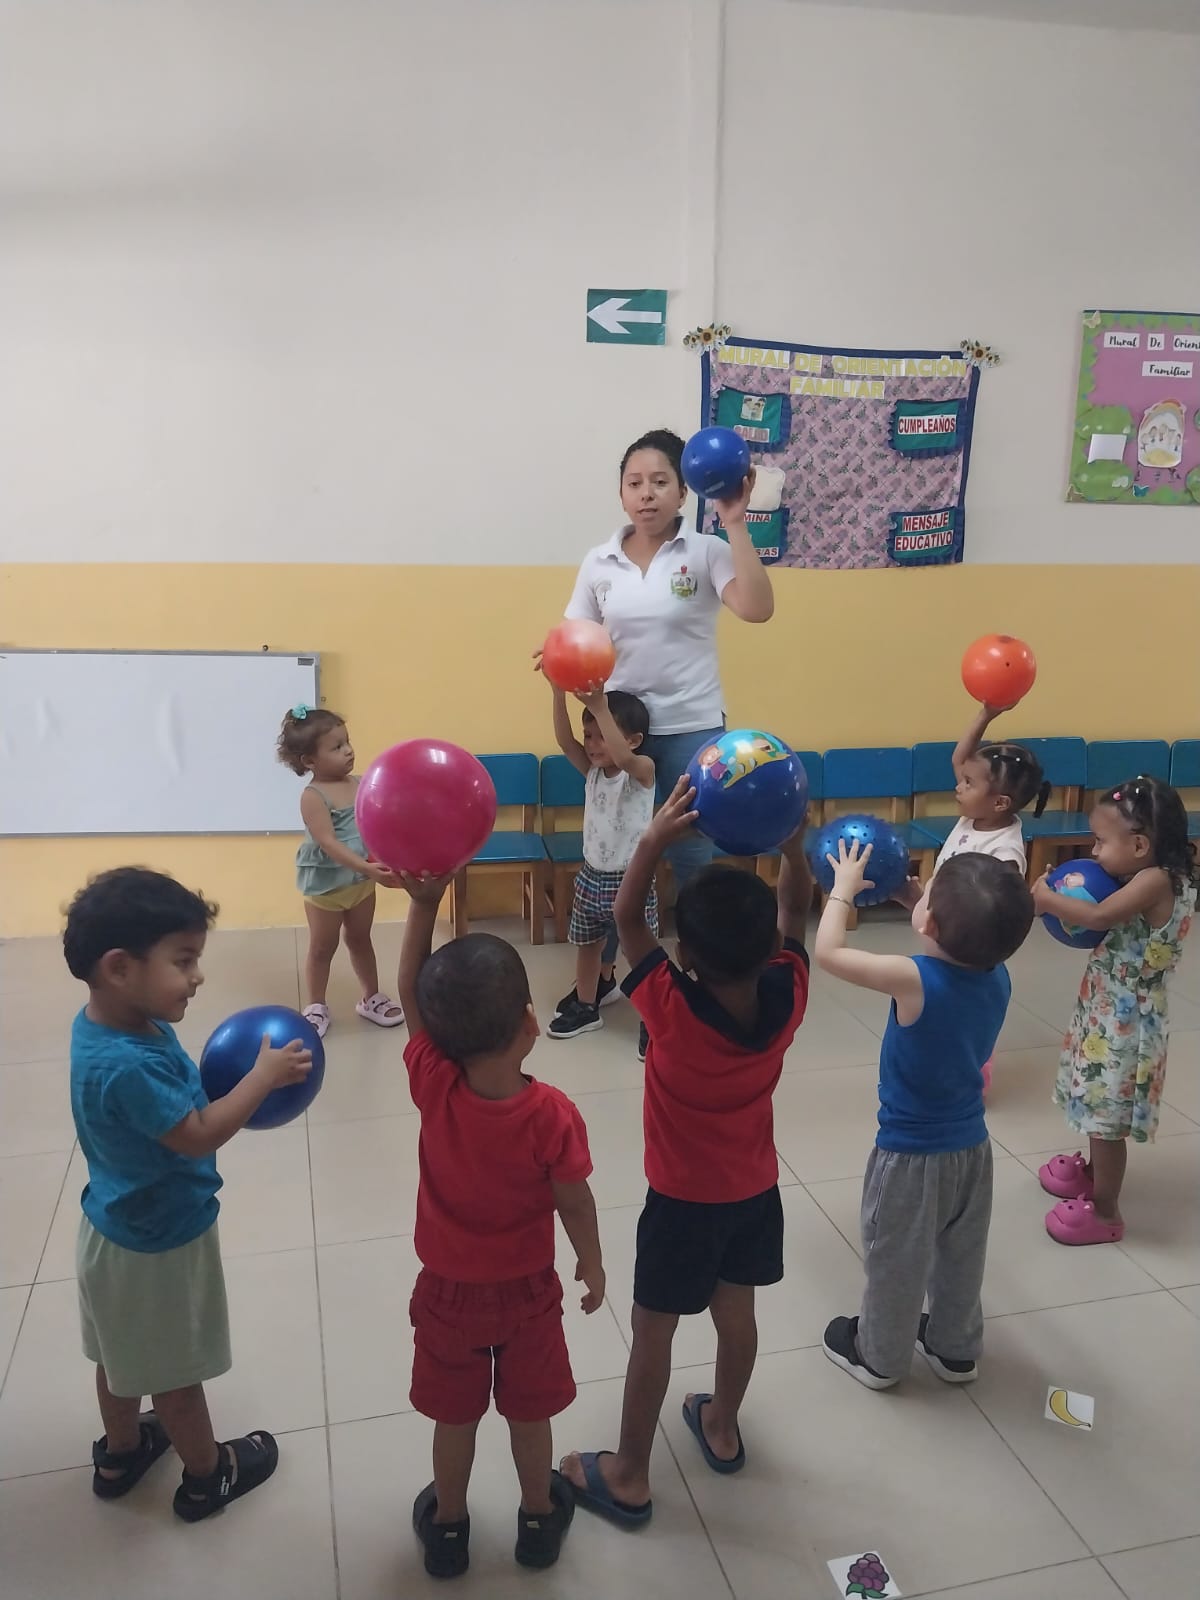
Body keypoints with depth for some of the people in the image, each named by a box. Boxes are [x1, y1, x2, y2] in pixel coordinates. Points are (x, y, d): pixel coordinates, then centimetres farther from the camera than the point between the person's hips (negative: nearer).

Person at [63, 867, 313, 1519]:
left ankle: (120, 1452, 52)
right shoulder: (127, 1065, -38)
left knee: (125, 1354, 29)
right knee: (174, 1370, 16)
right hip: (158, 1242, -8)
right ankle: (208, 1475, 38)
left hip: (123, 1226, 8)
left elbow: (175, 1097, 6)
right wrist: (264, 1075, -21)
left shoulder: (123, 1024, -8)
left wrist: (239, 1076, -7)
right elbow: (199, 1135, -29)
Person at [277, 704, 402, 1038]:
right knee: (322, 948, 11)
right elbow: (328, 842, -30)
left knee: (360, 939, 20)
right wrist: (367, 867, -39)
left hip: (361, 881, 5)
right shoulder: (313, 796, -21)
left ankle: (371, 998, 35)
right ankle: (315, 1008, 27)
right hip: (325, 885, -5)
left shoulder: (358, 784, -2)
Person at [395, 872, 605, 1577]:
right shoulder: (552, 1113, -31)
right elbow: (575, 1202, -16)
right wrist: (592, 1263, 3)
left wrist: (424, 903, -24)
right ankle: (540, 1518, 46)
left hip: (448, 1290, 1)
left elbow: (410, 994, -17)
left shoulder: (432, 1086, -28)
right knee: (530, 1412, 24)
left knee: (456, 1417, 24)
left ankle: (448, 1526, 45)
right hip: (528, 1290, -1)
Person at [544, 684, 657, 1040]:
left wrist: (600, 708, -44)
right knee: (587, 944, 19)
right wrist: (559, 692, -29)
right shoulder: (592, 771, 1)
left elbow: (623, 759, -38)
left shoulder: (643, 770, -15)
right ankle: (586, 1005, 37)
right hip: (592, 875, 6)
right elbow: (564, 740, -15)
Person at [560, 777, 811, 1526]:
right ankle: (722, 1428, 46)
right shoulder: (789, 996, -20)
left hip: (684, 1199, -4)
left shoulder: (671, 1008, -31)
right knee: (737, 1310, 23)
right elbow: (796, 912, -5)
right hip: (756, 1188, 5)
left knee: (654, 1330, 11)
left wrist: (656, 838, -30)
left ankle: (629, 1478, 26)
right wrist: (793, 839, -18)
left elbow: (626, 916, -22)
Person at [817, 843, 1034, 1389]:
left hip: (911, 1156, -6)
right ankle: (955, 1347, 46)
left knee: (896, 1262, 17)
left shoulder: (916, 980, -31)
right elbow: (964, 940, 10)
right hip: (970, 1146, 6)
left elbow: (828, 952, -24)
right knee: (961, 1257, 26)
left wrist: (844, 888, -11)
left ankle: (880, 1355, 37)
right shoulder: (997, 976, -13)